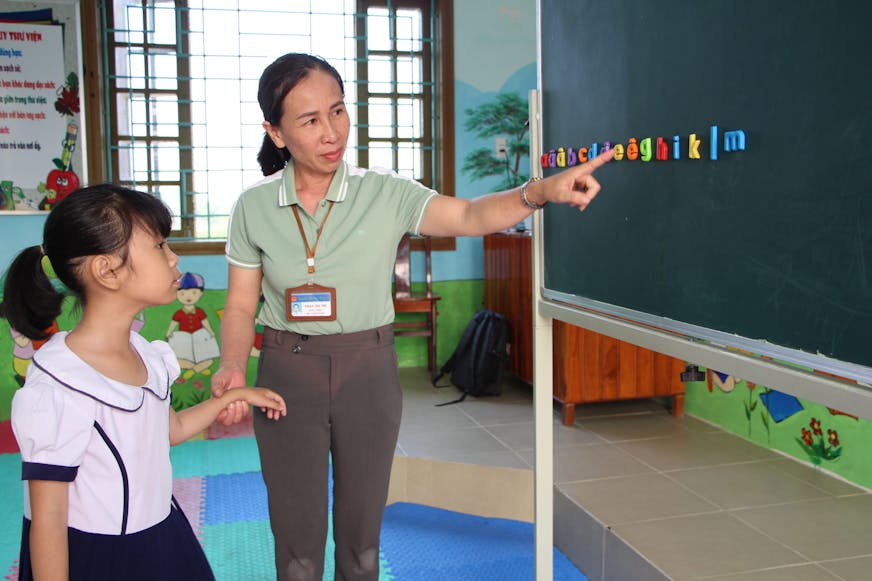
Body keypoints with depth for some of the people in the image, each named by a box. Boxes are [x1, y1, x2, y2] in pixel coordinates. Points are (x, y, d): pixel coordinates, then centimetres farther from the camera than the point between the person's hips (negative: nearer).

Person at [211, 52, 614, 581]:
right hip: (287, 372, 0)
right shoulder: (253, 208, -3)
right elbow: (242, 306, 1)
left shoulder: (385, 194, -7)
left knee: (362, 539, 15)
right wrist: (232, 365, -18)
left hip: (369, 372, 0)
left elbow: (469, 216, -19)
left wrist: (540, 191, -36)